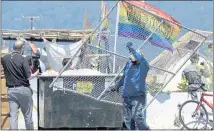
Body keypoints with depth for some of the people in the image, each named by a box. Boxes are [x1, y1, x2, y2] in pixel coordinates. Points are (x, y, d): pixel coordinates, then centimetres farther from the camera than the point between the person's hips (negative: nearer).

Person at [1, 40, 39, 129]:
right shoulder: (22, 59, -12)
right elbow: (29, 77, -13)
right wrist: (36, 73, 5)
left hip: (11, 90, 3)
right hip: (23, 89, -3)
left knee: (13, 116, 2)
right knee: (27, 115, 9)